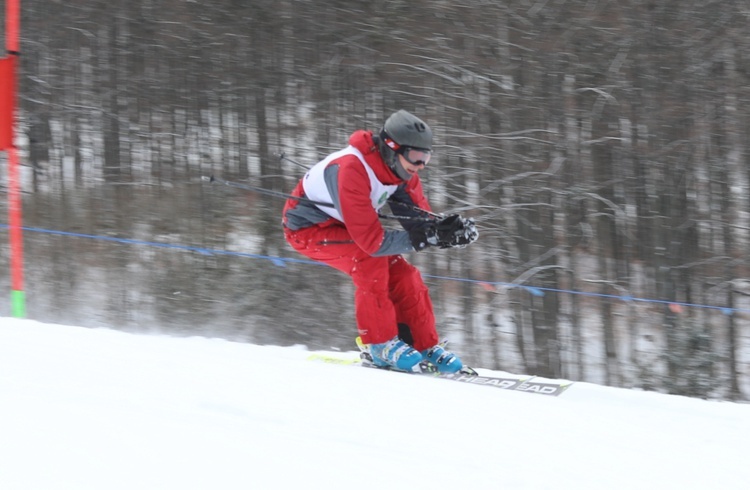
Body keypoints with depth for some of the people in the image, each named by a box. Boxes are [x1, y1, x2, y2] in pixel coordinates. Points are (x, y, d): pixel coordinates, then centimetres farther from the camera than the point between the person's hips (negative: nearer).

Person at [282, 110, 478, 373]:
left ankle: (425, 347, 5)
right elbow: (371, 240, -36)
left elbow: (420, 217, -10)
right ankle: (382, 344, -17)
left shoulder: (400, 168, -13)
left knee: (400, 273, -7)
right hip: (307, 227, -7)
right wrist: (425, 238, -39)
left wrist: (449, 227, -31)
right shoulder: (351, 170, -37)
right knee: (370, 260, -29)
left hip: (341, 225, 7)